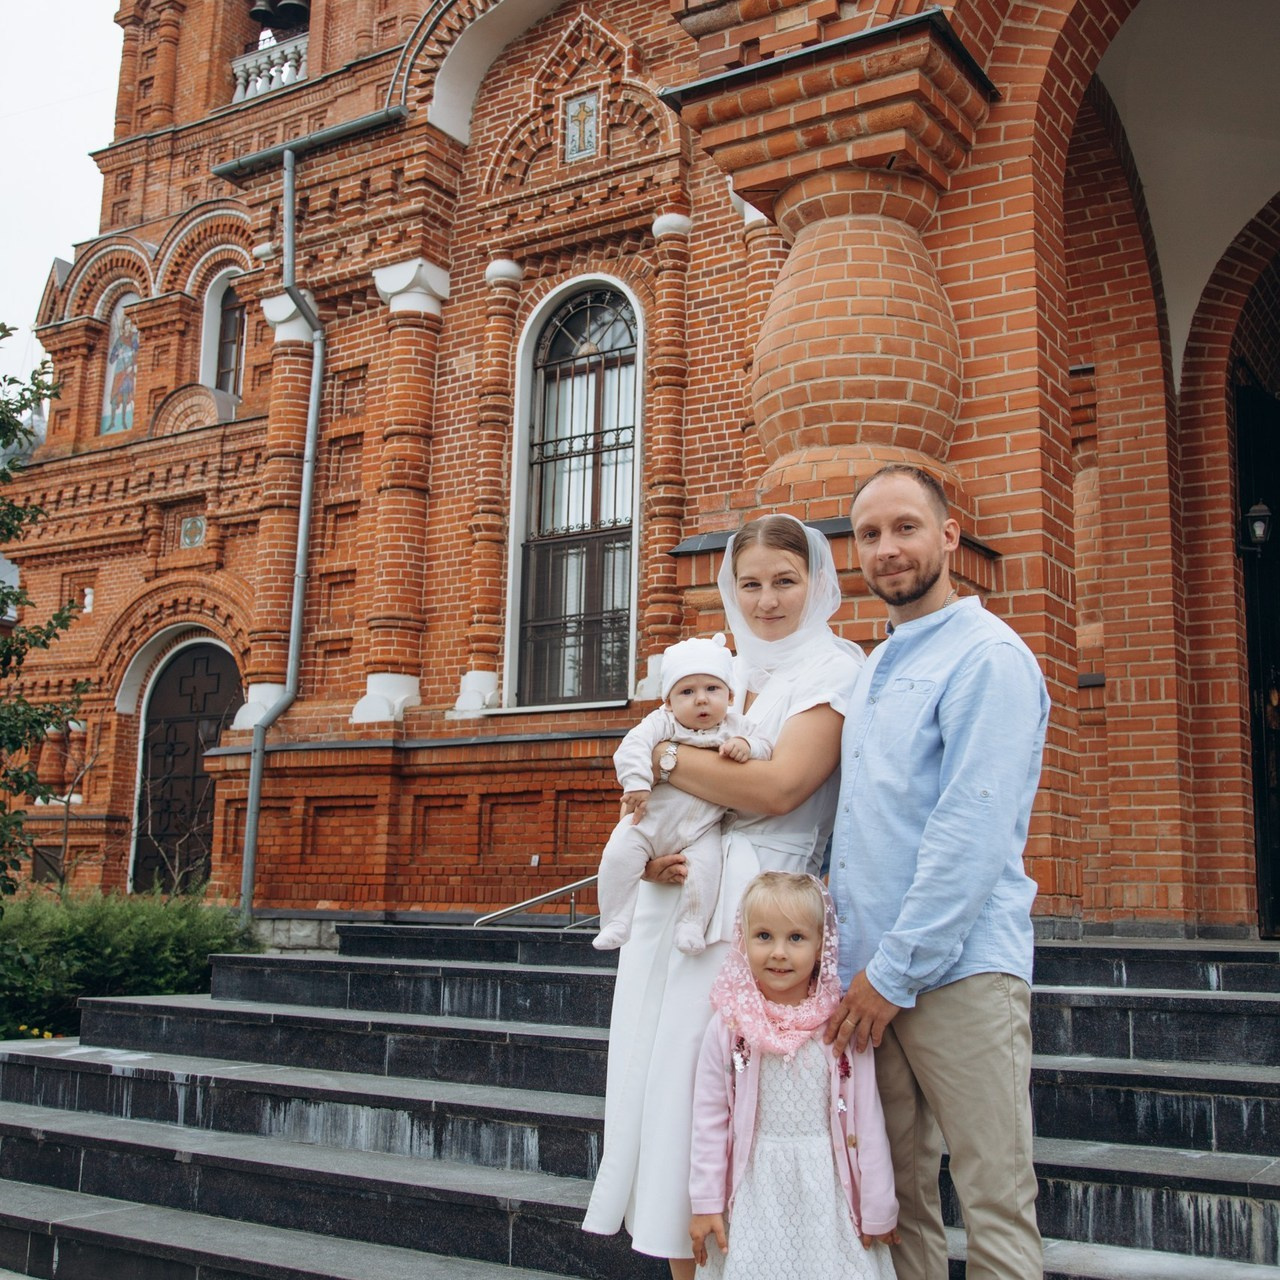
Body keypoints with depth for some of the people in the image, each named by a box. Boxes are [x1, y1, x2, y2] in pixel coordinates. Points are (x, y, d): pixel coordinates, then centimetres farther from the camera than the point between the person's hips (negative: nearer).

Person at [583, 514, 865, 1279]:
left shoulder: (834, 671, -3)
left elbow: (776, 790, -16)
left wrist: (666, 756, -7)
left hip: (755, 908, -6)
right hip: (681, 896, 6)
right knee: (669, 1073, 6)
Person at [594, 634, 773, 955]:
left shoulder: (733, 727, 3)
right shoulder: (663, 722, -8)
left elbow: (766, 748, 2)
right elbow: (634, 745, -19)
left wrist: (746, 747, -20)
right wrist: (636, 783, -31)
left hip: (701, 830, 1)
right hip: (650, 821, -1)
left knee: (705, 866, -23)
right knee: (618, 854, -17)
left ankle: (691, 925, -5)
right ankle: (615, 923, -4)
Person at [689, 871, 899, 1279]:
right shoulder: (729, 1027, -6)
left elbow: (867, 1122, -2)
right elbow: (709, 1119, 0)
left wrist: (878, 1209, 1)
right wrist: (705, 1204, 1)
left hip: (827, 1191, 0)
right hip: (755, 1193, 0)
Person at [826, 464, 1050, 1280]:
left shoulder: (987, 656, -8)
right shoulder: (874, 669, 19)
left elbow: (973, 832, -16)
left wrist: (896, 971, -15)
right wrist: (861, 962, 12)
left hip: (959, 974, -7)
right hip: (872, 971, 8)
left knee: (996, 1207, 0)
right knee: (896, 1199, 12)